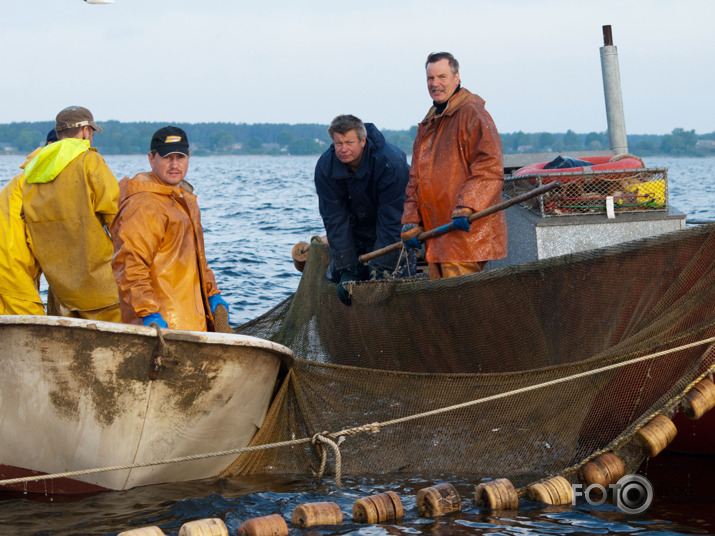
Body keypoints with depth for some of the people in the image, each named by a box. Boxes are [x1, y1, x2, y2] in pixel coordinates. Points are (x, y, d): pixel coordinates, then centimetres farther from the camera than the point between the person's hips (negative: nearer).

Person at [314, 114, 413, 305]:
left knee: (398, 276, -15)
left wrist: (381, 270, -34)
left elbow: (391, 220, -30)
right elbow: (335, 220, -17)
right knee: (337, 275, -4)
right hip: (358, 228, 3)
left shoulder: (390, 163, -33)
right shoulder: (325, 167, -21)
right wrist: (346, 270, -22)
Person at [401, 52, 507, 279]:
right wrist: (410, 222, 14)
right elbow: (416, 178, 25)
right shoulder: (428, 123, 22)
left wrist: (465, 207, -26)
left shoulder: (472, 113, -6)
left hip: (465, 229, -9)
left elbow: (490, 168, -16)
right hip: (436, 235, 9)